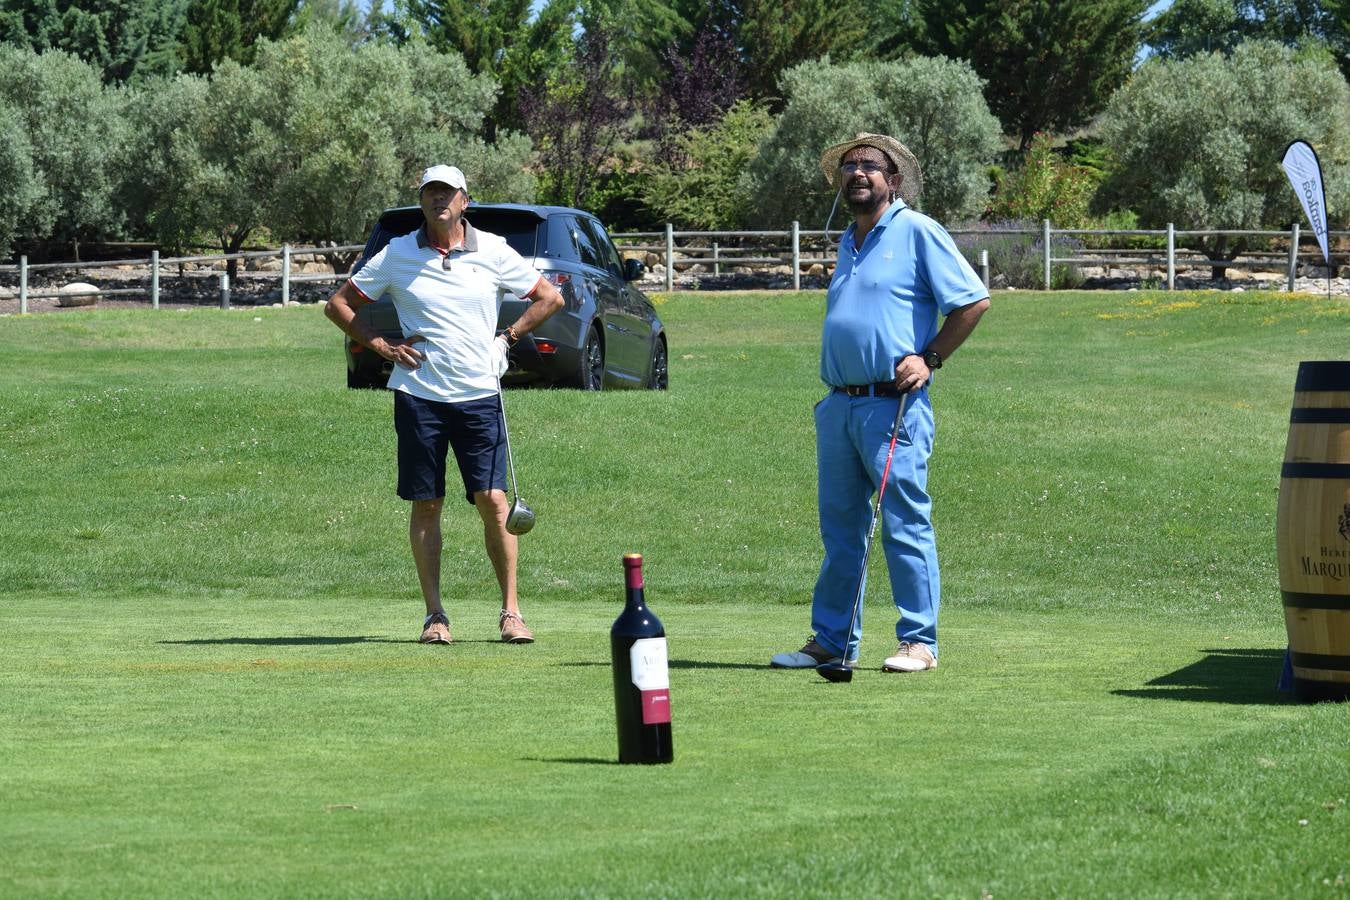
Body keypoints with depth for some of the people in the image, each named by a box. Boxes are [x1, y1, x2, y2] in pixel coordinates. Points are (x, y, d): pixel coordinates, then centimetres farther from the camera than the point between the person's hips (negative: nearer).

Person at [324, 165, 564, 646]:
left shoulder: (493, 252, 4)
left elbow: (550, 297, 14)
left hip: (479, 394, 0)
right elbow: (338, 304, 12)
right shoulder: (396, 255, 4)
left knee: (493, 501, -8)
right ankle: (434, 614, 8)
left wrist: (508, 337, 4)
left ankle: (510, 611, 1)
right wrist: (382, 345, 1)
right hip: (418, 394, 1)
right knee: (425, 504, 2)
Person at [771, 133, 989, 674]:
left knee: (906, 526, -5)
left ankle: (919, 642, -1)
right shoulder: (848, 244, 20)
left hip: (893, 406, -7)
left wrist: (928, 358, -8)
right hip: (838, 405, 7)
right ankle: (832, 640, 15)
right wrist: (834, 392, 18)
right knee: (839, 528, 10)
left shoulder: (918, 233, -3)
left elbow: (974, 300, -5)